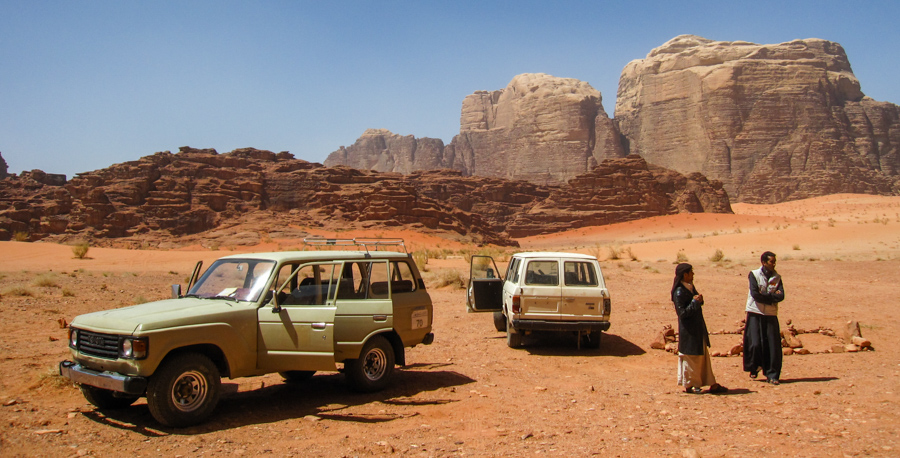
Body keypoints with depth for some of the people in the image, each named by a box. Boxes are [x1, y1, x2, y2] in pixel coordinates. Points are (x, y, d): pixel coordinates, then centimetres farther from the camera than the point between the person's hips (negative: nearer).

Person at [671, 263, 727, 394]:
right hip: (688, 330, -9)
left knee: (703, 355, 12)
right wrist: (695, 302, -22)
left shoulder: (690, 287, 8)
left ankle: (712, 384, 18)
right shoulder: (679, 292, -19)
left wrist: (699, 300, -5)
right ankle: (689, 385, 15)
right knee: (690, 357, 2)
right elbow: (682, 312, -21)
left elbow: (698, 305, 17)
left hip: (698, 328, 9)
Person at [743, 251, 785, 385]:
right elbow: (755, 294, -15)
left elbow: (781, 296, -6)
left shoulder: (777, 277, 8)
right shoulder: (754, 274, -2)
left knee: (773, 346, -2)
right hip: (755, 314, -3)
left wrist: (764, 296, -14)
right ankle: (754, 368, 19)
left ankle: (772, 375, 7)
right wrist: (772, 296, -8)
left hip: (771, 315, 3)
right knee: (755, 343, -4)